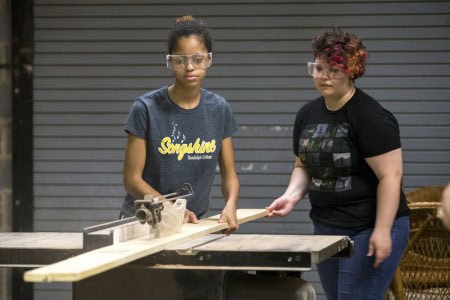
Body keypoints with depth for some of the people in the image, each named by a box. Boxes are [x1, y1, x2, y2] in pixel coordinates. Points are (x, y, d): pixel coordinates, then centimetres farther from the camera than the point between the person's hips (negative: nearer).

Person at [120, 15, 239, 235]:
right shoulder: (146, 109, -10)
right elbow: (132, 179, -9)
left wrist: (230, 205, -16)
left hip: (194, 223, 2)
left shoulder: (219, 110, 0)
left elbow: (228, 173, 5)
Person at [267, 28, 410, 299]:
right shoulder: (307, 114, 8)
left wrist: (381, 231, -22)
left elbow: (390, 176, -17)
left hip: (369, 230, -7)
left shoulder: (370, 116, -14)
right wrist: (293, 195, 0)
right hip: (326, 228, 7)